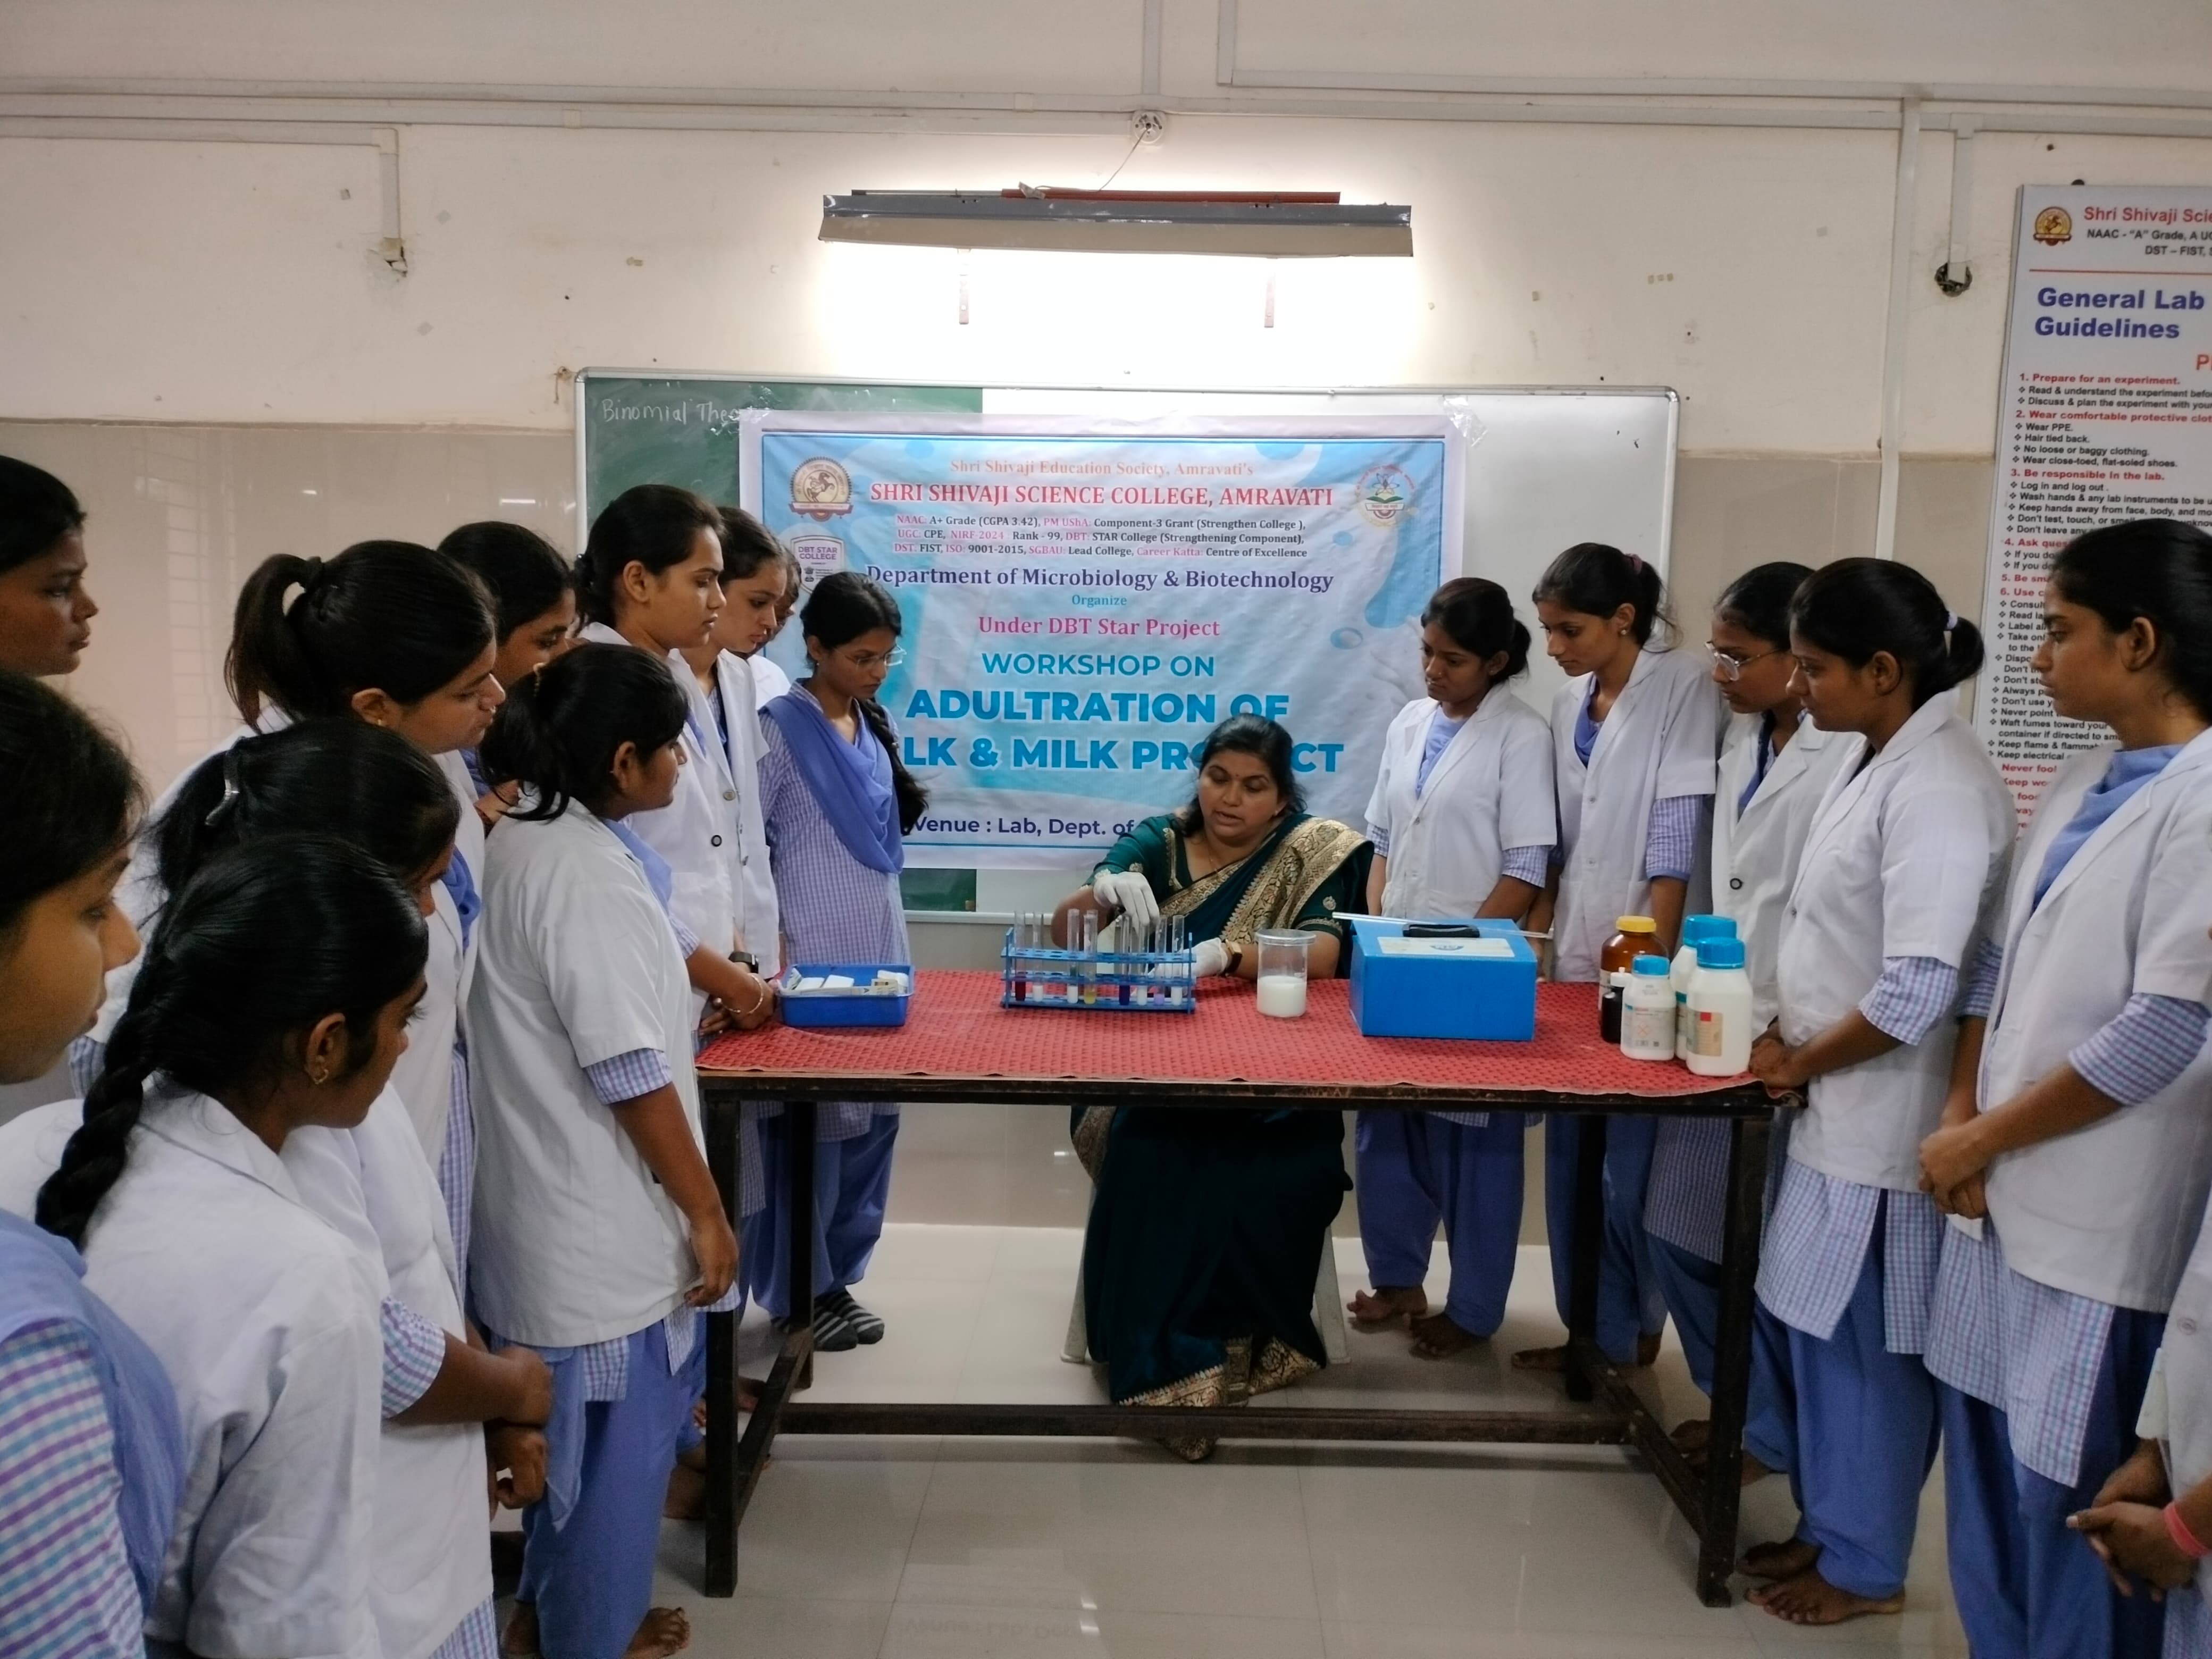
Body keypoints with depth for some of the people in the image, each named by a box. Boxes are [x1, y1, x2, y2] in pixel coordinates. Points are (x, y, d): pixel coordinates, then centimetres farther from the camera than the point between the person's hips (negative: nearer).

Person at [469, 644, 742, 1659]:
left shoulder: (521, 842, 5)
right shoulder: (587, 871, -24)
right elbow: (631, 1074, -24)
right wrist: (705, 1212, -16)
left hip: (561, 1203, 10)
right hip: (606, 1218, -10)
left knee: (581, 1428, 25)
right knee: (619, 1438, 9)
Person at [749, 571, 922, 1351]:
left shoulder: (875, 728, 11)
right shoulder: (779, 728, -9)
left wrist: (895, 953, 15)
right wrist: (770, 950, -15)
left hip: (879, 951, 7)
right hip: (812, 959, -7)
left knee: (873, 1118, 10)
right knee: (811, 1124, 0)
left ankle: (836, 1274, 24)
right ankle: (798, 1290, 15)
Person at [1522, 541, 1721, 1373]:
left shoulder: (1683, 687, -7)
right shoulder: (1569, 704, 12)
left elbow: (1676, 835, -13)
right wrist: (1533, 934, 11)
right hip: (1575, 959, 7)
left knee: (1633, 1169, 0)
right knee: (1569, 1159, 11)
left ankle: (1633, 1339, 16)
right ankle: (1592, 1329, 25)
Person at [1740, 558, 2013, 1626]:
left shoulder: (1937, 786, -21)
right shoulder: (1877, 764, 8)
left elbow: (1915, 993, -24)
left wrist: (1800, 1063, -11)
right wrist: (1791, 1043, 7)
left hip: (1882, 1122, -9)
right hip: (1835, 1107, 9)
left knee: (1861, 1346, 7)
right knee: (1804, 1325, 18)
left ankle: (1865, 1566, 26)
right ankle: (1830, 1524, 36)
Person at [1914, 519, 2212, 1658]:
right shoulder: (2082, 782, 9)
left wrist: (1984, 1137, -10)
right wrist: (1961, 1117, 2)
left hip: (2102, 1215, -7)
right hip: (2007, 1186, 7)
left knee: (2073, 1491, 5)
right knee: (1987, 1456, 16)